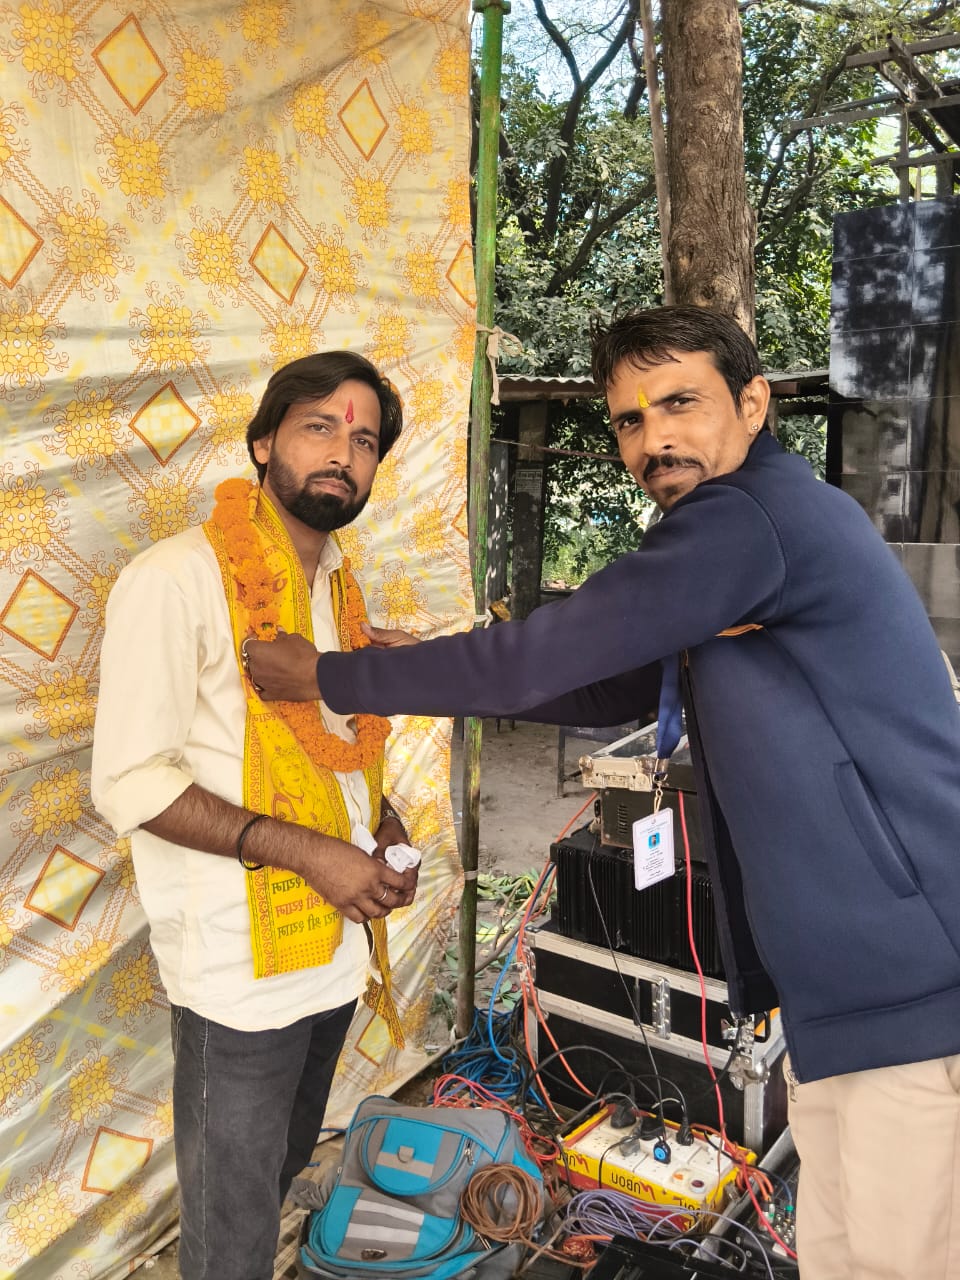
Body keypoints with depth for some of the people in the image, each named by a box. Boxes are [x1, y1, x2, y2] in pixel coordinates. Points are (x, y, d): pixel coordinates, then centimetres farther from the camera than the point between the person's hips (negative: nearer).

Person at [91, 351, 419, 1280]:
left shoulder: (335, 585, 9)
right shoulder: (180, 577, -15)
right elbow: (130, 784, -19)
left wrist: (387, 831, 2)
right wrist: (309, 852, -22)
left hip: (330, 943, 7)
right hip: (242, 962, -7)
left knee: (285, 1168, 25)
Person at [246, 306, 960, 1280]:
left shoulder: (752, 515, -17)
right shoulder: (755, 526, 15)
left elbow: (536, 656, -17)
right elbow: (603, 687, 20)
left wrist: (329, 677, -5)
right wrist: (424, 677, 15)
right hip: (850, 980, 10)